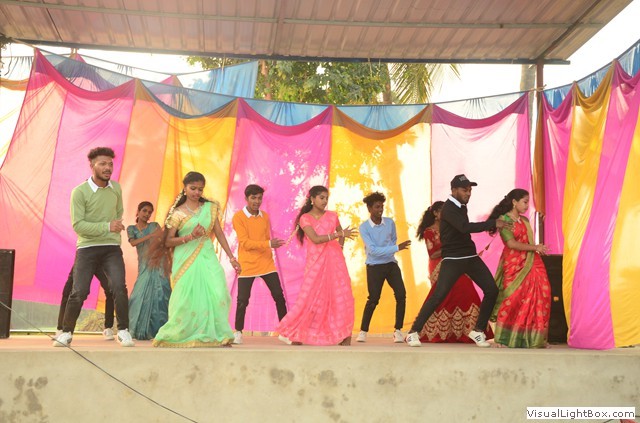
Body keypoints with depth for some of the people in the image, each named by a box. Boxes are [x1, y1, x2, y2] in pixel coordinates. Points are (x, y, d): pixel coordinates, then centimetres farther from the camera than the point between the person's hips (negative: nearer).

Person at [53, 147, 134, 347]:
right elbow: (78, 225, -17)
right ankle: (66, 332, 18)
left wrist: (117, 227, 8)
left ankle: (123, 331, -1)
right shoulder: (80, 192, -11)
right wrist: (107, 226, -22)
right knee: (79, 292, -2)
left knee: (119, 287, -13)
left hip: (112, 248, 3)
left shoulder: (116, 188, 4)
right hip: (87, 248, -3)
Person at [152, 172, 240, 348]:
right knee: (187, 299, -3)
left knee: (218, 294, -11)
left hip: (207, 257, 3)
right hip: (186, 260, -2)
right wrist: (191, 236, -15)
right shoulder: (178, 213, 0)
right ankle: (172, 336, 17)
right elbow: (168, 242, -1)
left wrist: (231, 257, 3)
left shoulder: (210, 208, 8)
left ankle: (218, 335, -2)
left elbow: (219, 233, 9)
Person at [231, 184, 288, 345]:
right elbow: (244, 243, -16)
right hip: (247, 265, -4)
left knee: (279, 296, 2)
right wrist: (269, 244, -25)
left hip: (266, 263, 4)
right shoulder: (238, 217, -9)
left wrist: (268, 257, 15)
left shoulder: (265, 216, 9)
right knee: (243, 300, -1)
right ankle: (238, 332, 17)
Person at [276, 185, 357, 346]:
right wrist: (340, 234, -19)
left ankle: (344, 335, 3)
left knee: (341, 296, -3)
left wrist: (339, 246, 7)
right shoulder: (305, 218, -2)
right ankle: (297, 334, 11)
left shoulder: (332, 216, 8)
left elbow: (341, 234, 26)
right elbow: (315, 239, -16)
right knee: (310, 297, -2)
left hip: (334, 260, 3)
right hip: (315, 262, -3)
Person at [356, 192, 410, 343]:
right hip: (374, 267, -3)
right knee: (373, 300, -3)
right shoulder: (364, 227, -13)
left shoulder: (390, 222, -2)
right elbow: (373, 250, -22)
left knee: (401, 295, -8)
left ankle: (398, 330, 4)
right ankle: (363, 331, 14)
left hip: (391, 264, 3)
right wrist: (397, 248, -28)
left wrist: (386, 252, 3)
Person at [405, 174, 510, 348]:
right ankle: (414, 332, -5)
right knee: (438, 295, -15)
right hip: (452, 260, -8)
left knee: (492, 290, -2)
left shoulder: (461, 207, 12)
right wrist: (494, 223, -28)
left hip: (471, 257, 8)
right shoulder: (448, 209, -15)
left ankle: (478, 331, 10)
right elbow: (465, 227, -30)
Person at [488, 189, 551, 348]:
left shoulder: (525, 220, 17)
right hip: (514, 265, -7)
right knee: (513, 299, -8)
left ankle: (534, 338, 1)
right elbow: (511, 244, -15)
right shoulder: (504, 219, -5)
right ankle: (505, 339, 3)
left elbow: (534, 241, 18)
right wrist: (534, 248, -14)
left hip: (531, 264, 7)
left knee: (540, 296, -4)